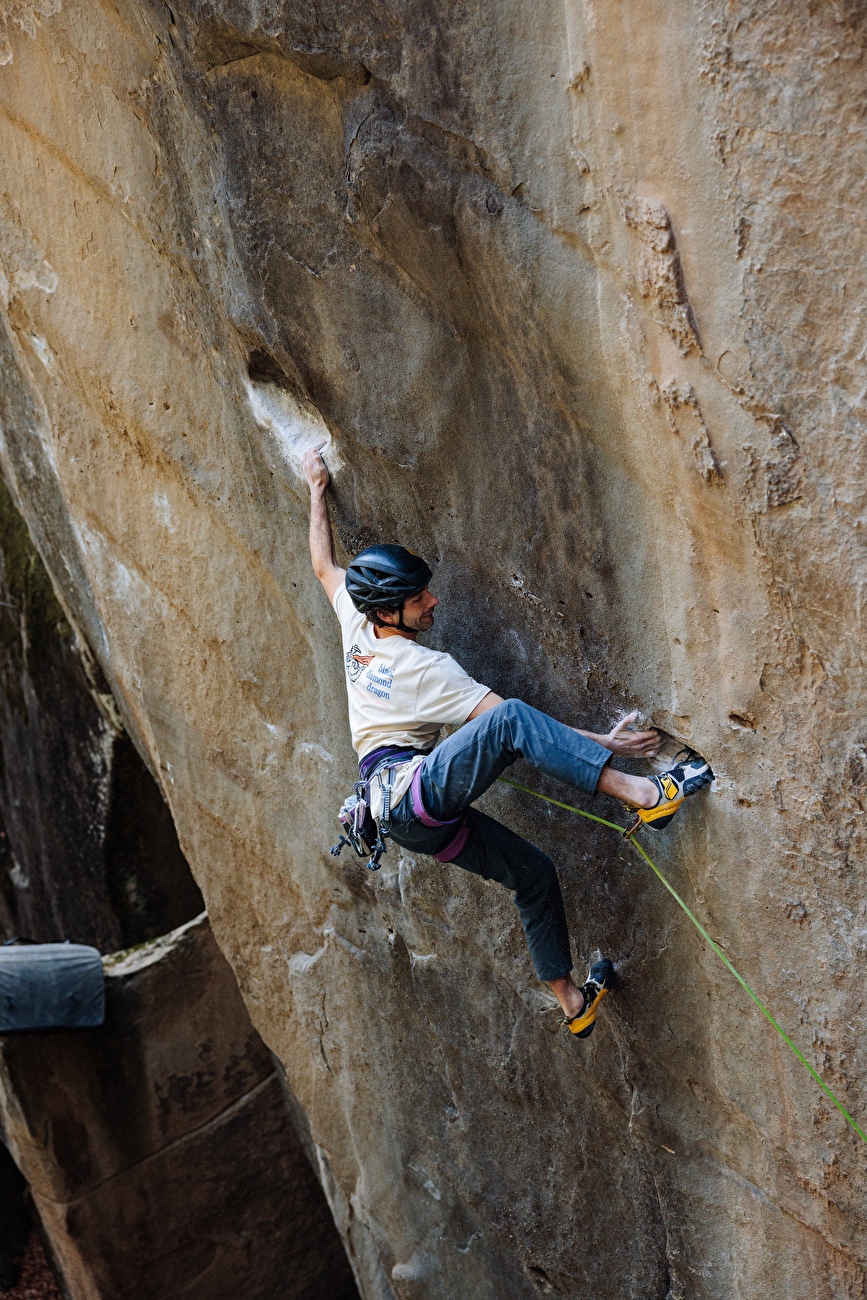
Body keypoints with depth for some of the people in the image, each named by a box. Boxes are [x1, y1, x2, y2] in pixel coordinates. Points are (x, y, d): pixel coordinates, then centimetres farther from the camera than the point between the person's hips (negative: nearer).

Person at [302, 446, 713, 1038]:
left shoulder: (355, 625, 9)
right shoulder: (426, 667, -12)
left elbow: (325, 566, 27)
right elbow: (505, 716, -16)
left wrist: (318, 491, 35)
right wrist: (602, 741, -16)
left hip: (416, 819, 10)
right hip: (410, 789, -10)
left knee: (534, 871, 14)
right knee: (510, 720, -31)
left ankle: (571, 999, 22)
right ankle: (645, 793, -44)